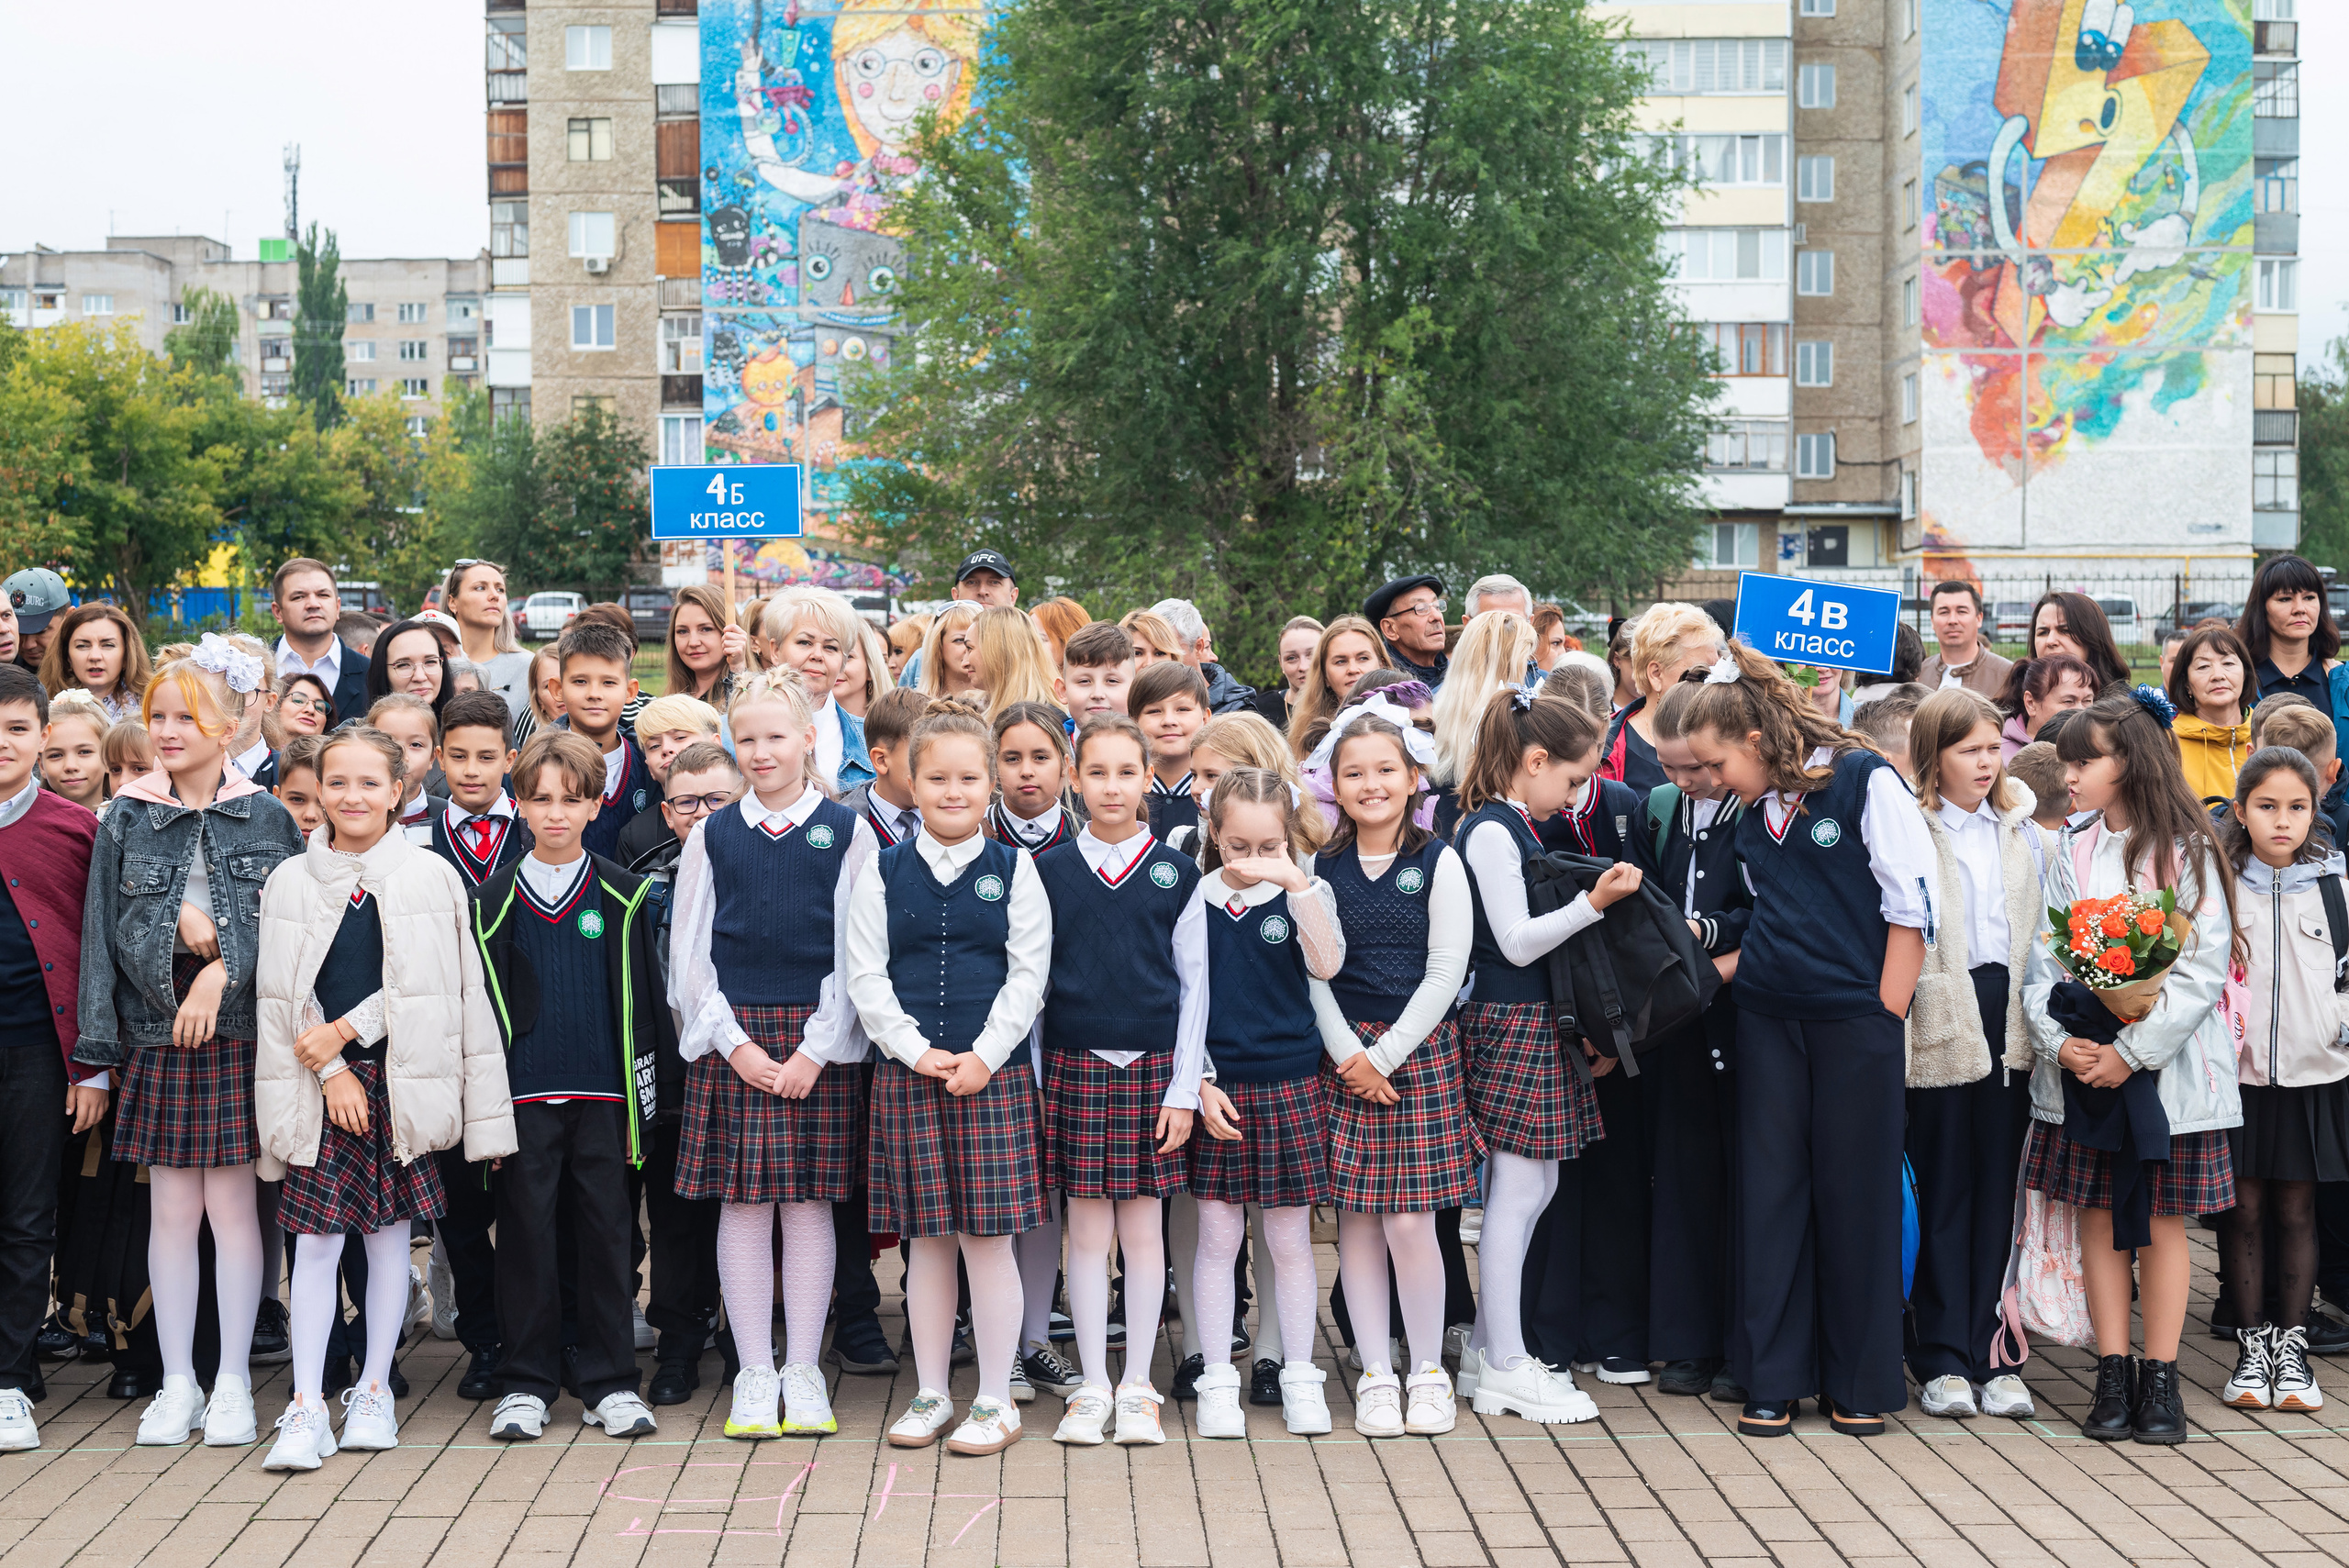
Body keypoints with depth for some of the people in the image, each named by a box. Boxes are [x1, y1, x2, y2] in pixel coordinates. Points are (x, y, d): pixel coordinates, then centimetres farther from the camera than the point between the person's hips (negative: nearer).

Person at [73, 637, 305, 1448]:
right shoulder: (126, 822, 6)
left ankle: (233, 1382, 11)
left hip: (240, 1035, -1)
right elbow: (108, 932, 6)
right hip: (156, 1034, 2)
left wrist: (222, 970, -13)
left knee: (232, 1204, 2)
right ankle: (178, 1382, 14)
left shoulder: (268, 819, 1)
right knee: (172, 1209, 5)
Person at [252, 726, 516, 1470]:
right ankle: (306, 1407, 0)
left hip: (400, 1080, 0)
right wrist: (330, 1072, -7)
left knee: (389, 1234, 7)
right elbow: (283, 995, 3)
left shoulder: (431, 877, 1)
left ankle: (374, 1392, 18)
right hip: (318, 1083, 0)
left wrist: (346, 1030, -9)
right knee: (315, 1239, -3)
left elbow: (450, 988, -4)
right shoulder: (289, 880, 5)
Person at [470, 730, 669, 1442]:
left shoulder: (622, 896, 4)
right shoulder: (496, 900, 3)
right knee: (526, 1232, 4)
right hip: (525, 1095, 0)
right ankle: (526, 1382, 14)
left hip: (601, 1091, 0)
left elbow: (643, 999, 7)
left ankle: (609, 1382, 13)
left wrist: (644, 1093, 4)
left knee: (606, 1233, 4)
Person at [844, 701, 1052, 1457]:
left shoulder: (1014, 870, 3)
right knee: (927, 1240, 8)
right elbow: (866, 977, 2)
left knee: (987, 1237, -1)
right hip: (907, 1074, 1)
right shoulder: (884, 872, 6)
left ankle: (995, 1401, 10)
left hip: (992, 1074, -1)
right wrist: (917, 1050, -9)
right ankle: (930, 1395, 19)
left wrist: (983, 1056, -11)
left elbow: (1029, 976, -1)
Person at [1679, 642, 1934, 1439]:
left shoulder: (1865, 780, -8)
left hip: (1856, 1020, -5)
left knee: (1856, 1194, 3)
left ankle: (1860, 1384, 15)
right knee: (1771, 1190, 6)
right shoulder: (1752, 815, 11)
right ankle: (1773, 1379, 14)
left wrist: (1885, 1011, -10)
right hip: (1768, 1017, 6)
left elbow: (1913, 899, -9)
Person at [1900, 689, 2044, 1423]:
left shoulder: (2021, 831, 14)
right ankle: (1942, 1360, 8)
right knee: (1941, 1190, 1)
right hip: (1940, 1023, -4)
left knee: (1999, 1189, 6)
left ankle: (1992, 1354, 13)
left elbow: (2042, 929, 17)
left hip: (2009, 1020, 4)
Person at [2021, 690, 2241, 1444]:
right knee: (2098, 1219, 5)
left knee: (2162, 1221, 3)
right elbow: (2044, 958, 5)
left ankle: (2160, 1377, 10)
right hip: (2080, 1068, 4)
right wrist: (2058, 1040, -11)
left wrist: (2132, 1050, -16)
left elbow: (2204, 968, -10)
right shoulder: (2070, 852, 8)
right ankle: (2113, 1375, 12)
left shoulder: (2187, 851, -4)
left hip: (2166, 1068, -3)